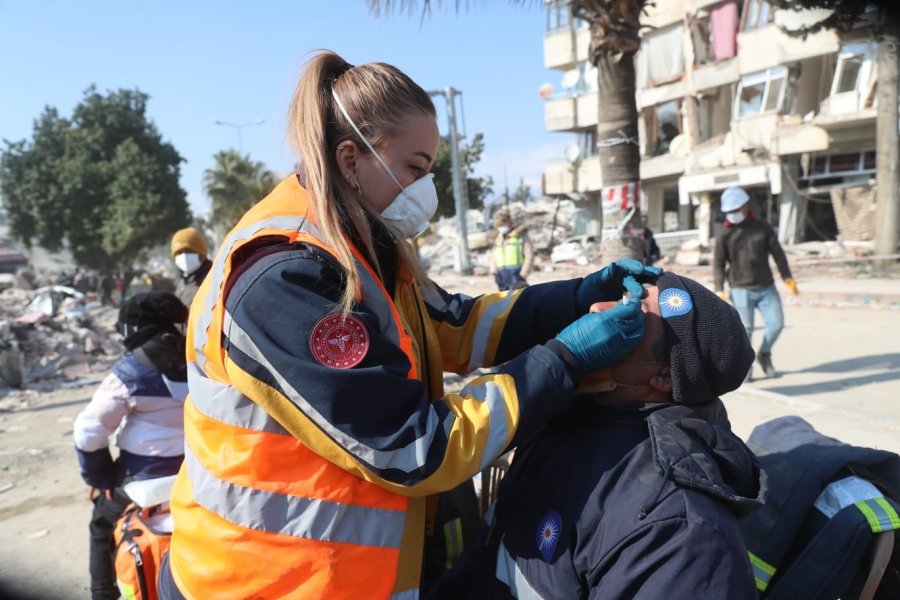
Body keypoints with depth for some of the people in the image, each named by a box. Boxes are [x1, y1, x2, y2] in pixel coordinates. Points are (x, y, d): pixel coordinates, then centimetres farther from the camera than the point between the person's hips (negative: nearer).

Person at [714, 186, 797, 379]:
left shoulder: (763, 227, 4)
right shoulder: (724, 236, -1)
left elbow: (778, 253, 6)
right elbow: (718, 264, 0)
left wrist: (787, 277, -2)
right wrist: (720, 289, -10)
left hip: (766, 288, 2)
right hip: (741, 290, -2)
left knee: (776, 324, -3)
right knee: (745, 329, -7)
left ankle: (764, 355, 23)